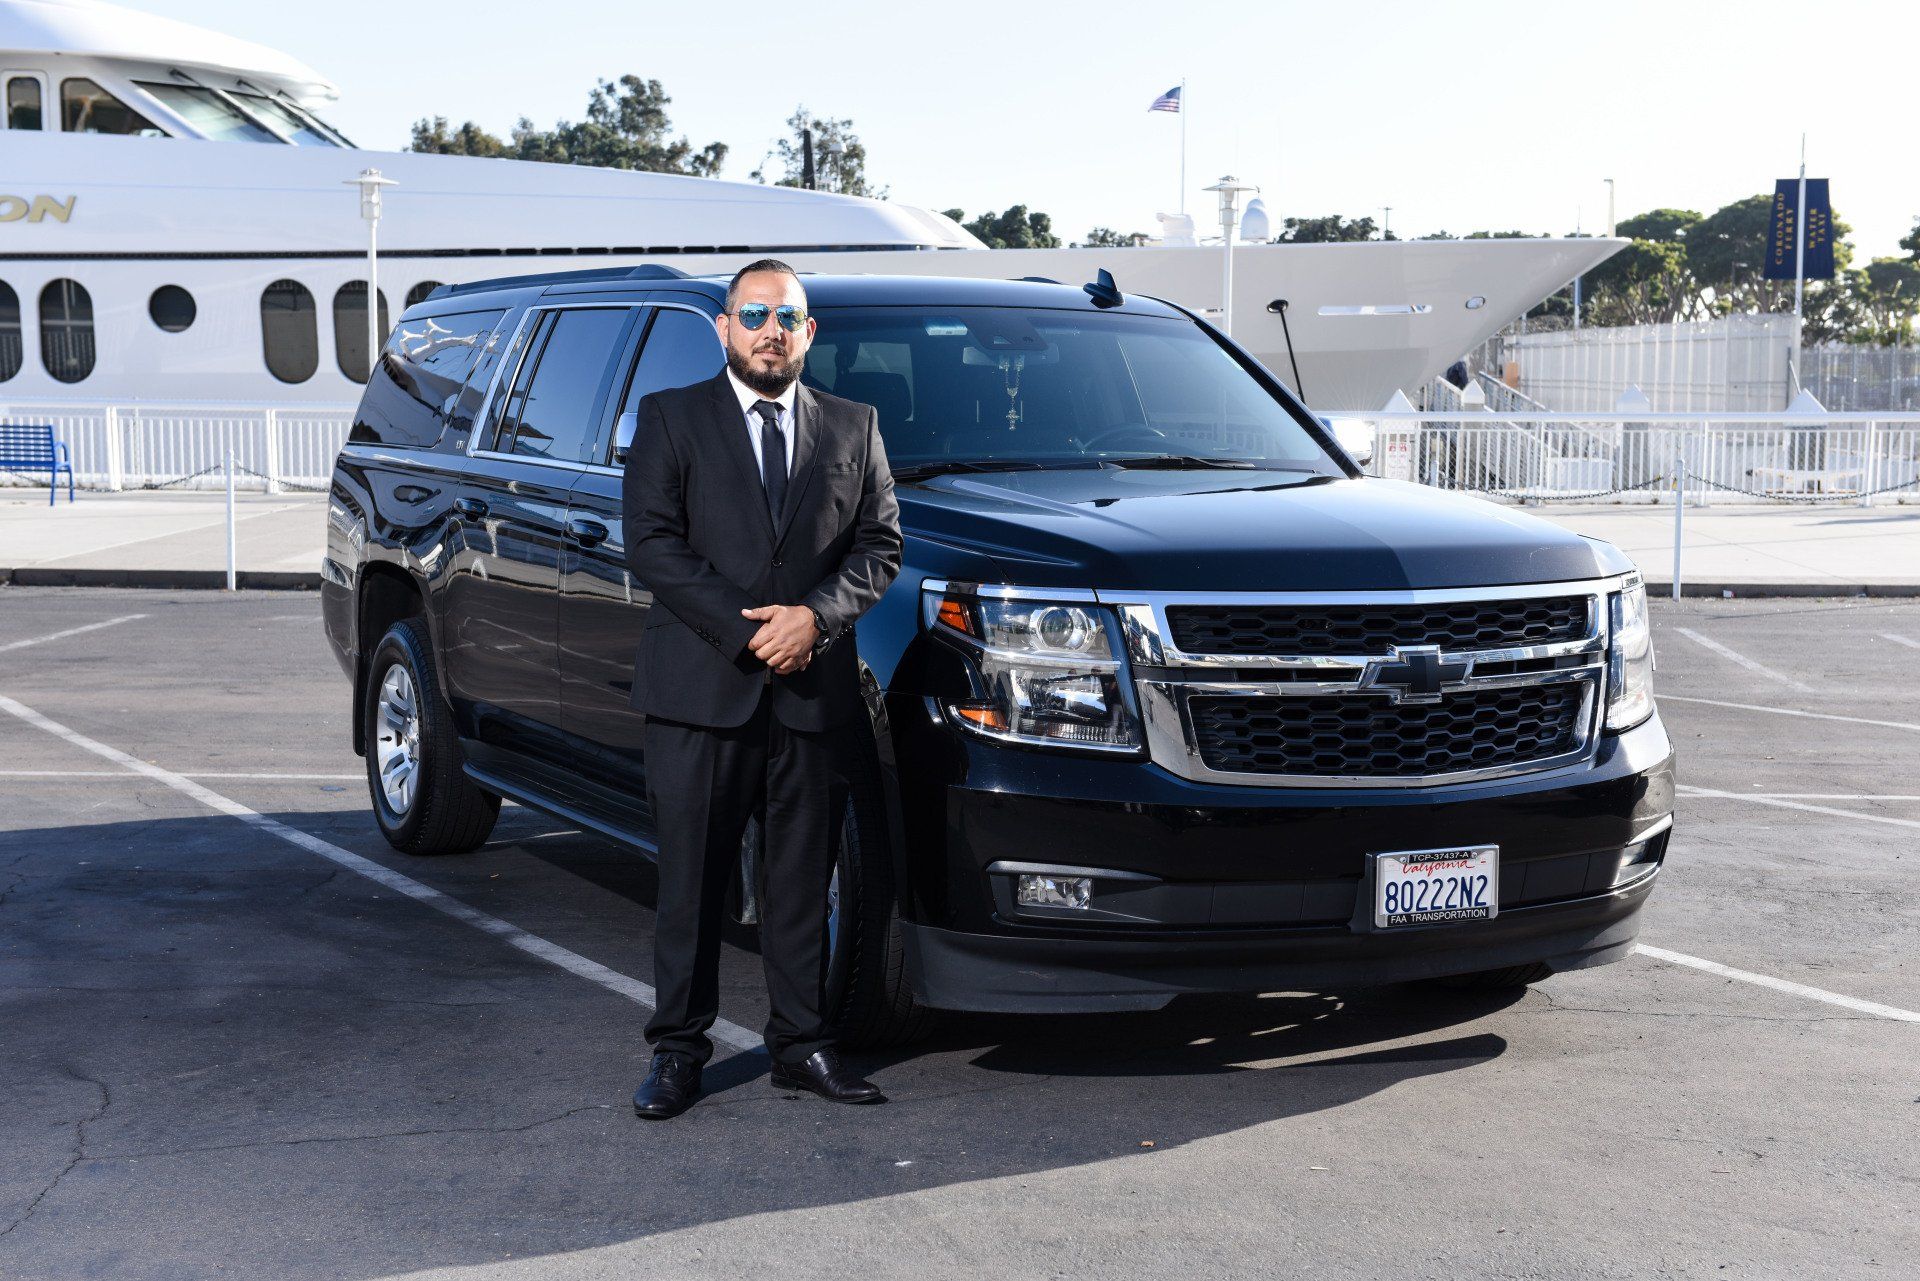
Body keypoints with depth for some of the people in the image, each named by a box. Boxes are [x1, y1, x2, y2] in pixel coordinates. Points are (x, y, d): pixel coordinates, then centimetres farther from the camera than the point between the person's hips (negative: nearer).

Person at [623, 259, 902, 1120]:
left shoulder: (853, 428, 12)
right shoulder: (670, 419, 5)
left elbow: (880, 543, 8)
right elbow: (649, 541, -4)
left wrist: (815, 615, -10)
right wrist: (744, 629, -13)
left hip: (815, 692, 2)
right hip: (701, 691, -2)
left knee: (804, 878, 8)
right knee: (691, 877, 3)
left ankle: (802, 1042, 18)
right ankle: (678, 1047, 13)